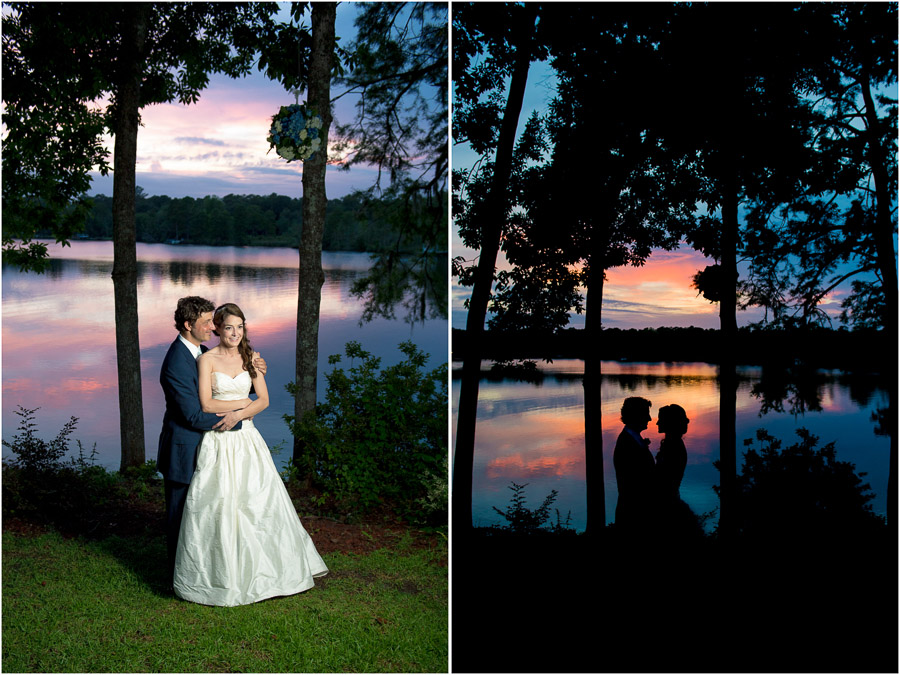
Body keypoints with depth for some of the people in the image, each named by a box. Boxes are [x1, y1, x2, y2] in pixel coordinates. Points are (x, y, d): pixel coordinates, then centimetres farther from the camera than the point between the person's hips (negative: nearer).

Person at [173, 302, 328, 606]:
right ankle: (220, 572, 12)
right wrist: (244, 402, -9)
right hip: (218, 442, -4)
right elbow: (206, 404, -13)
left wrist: (237, 415, -12)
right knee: (218, 504, -2)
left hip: (247, 439, 4)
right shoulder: (207, 359, -6)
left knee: (260, 499, 6)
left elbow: (264, 400, 4)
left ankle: (264, 566, 21)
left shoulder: (249, 357, 7)